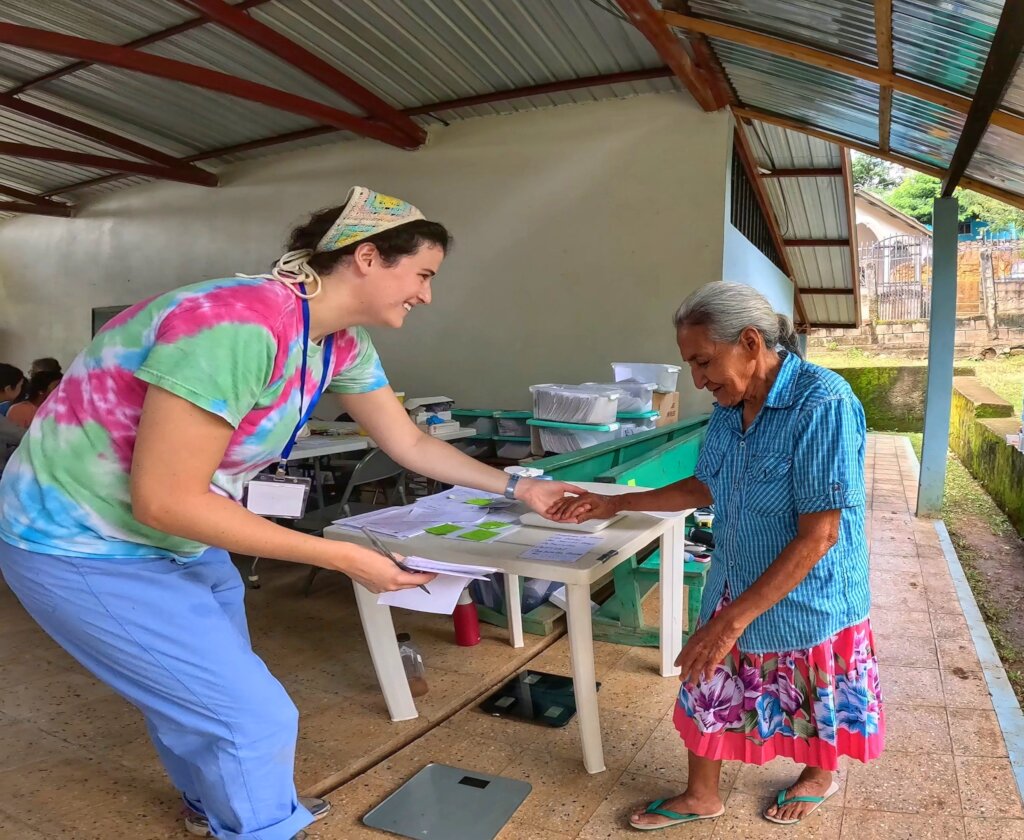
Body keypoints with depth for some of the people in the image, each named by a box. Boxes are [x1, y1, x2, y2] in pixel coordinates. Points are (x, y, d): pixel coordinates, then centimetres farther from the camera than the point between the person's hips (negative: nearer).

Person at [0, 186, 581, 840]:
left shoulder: (342, 344, -5)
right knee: (255, 713, -4)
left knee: (213, 685, 25)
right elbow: (166, 500, -31)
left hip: (173, 536, 9)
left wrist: (516, 488, 5)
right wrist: (342, 557, -27)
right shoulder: (239, 326, -34)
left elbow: (411, 444, 6)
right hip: (81, 544, -8)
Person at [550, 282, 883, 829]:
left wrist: (734, 619, -29)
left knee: (817, 702, 19)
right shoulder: (729, 407, -4)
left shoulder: (823, 403, -28)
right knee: (709, 690, 13)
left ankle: (821, 776, 50)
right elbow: (706, 486, 10)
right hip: (733, 589, 6)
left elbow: (820, 533, -29)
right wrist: (615, 504, 3)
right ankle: (700, 796, 37)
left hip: (809, 598, -6)